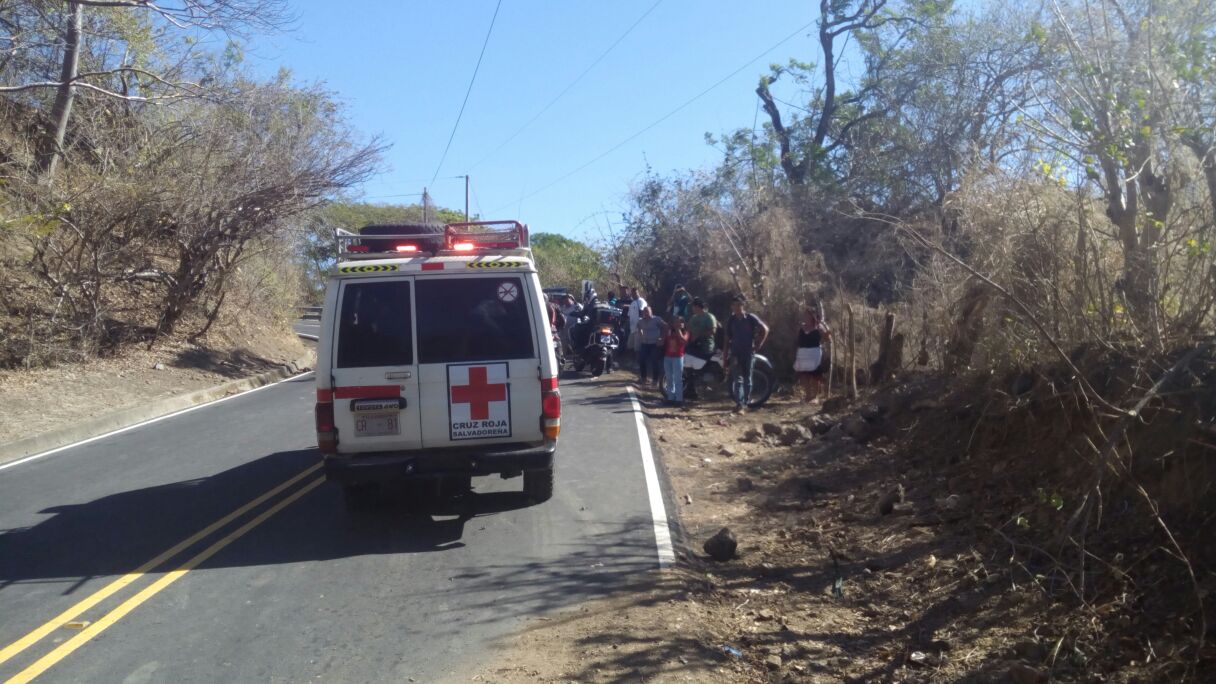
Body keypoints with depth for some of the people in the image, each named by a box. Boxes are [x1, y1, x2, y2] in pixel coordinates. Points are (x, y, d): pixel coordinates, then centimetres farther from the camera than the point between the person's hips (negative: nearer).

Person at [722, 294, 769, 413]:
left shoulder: (751, 318, -3)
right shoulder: (731, 320, 4)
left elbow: (765, 329, 1)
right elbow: (727, 339, 8)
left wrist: (758, 345, -2)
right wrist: (726, 356, 6)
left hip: (749, 353, -1)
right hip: (735, 353, 1)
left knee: (747, 379, 7)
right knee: (737, 379, -11)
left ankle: (746, 403, 18)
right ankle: (739, 404, -20)